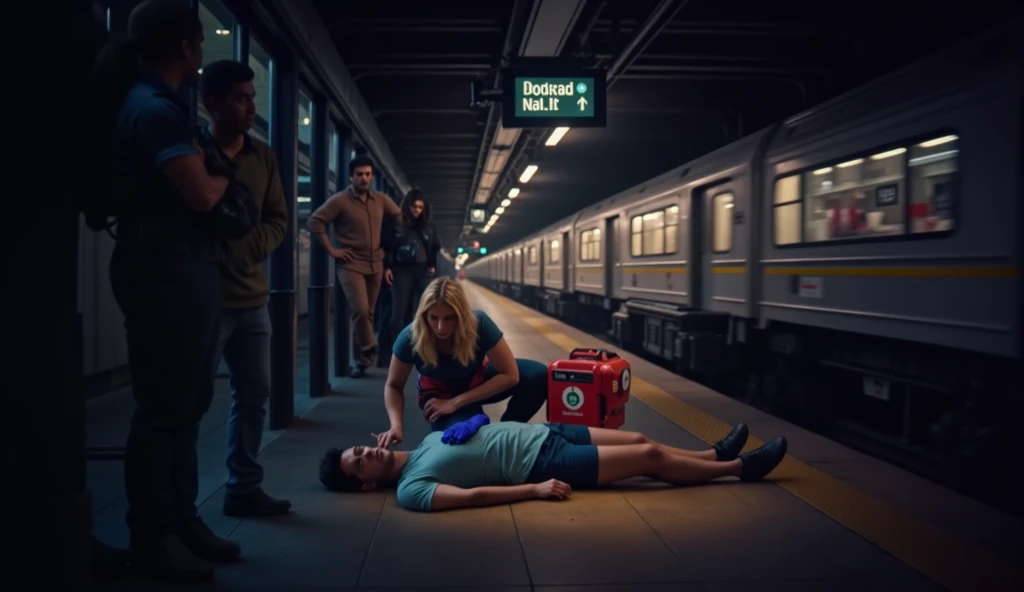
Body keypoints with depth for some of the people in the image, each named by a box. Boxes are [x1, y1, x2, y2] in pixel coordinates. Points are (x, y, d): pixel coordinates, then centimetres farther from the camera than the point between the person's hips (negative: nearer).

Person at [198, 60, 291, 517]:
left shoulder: (263, 156, 9)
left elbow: (278, 220, 11)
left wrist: (248, 248, -6)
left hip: (251, 296, 6)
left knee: (254, 394, 10)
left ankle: (244, 488, 23)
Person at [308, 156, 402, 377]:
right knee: (360, 311, -18)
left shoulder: (381, 200, 6)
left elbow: (399, 217, 20)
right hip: (351, 265, -5)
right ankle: (368, 350, 2)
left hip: (376, 265, 5)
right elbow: (315, 221, -11)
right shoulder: (340, 200, -8)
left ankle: (361, 359, 21)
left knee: (368, 313, 10)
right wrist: (331, 249, -13)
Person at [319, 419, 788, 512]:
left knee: (640, 441, 9)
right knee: (649, 456, -4)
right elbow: (471, 495, -24)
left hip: (539, 432, 7)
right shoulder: (411, 489, -14)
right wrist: (535, 490, -25)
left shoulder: (425, 443, 12)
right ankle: (741, 467, 14)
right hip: (540, 463, -7)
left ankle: (716, 453, 32)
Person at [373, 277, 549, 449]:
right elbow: (393, 386, -14)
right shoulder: (410, 338, -30)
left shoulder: (479, 324, -32)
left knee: (538, 375, -24)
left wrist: (455, 402, -30)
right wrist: (396, 425, -34)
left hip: (478, 382, 1)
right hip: (439, 393, -1)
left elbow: (510, 375, -27)